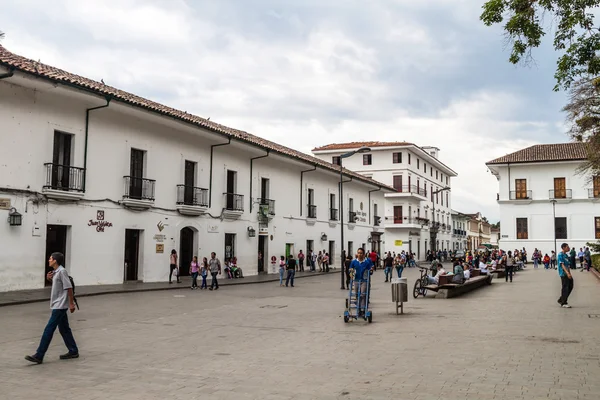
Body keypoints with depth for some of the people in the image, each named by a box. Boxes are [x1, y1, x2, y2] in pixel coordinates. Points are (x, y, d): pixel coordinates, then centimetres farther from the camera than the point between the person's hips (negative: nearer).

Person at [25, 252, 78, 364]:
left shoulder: (62, 271, -16)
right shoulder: (55, 272, 12)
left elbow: (69, 287, -17)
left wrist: (71, 303, -18)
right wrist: (50, 279, 5)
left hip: (60, 306, -10)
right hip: (58, 305, 10)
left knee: (49, 329, -8)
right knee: (64, 329, 13)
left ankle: (39, 356, -5)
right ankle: (73, 351, 20)